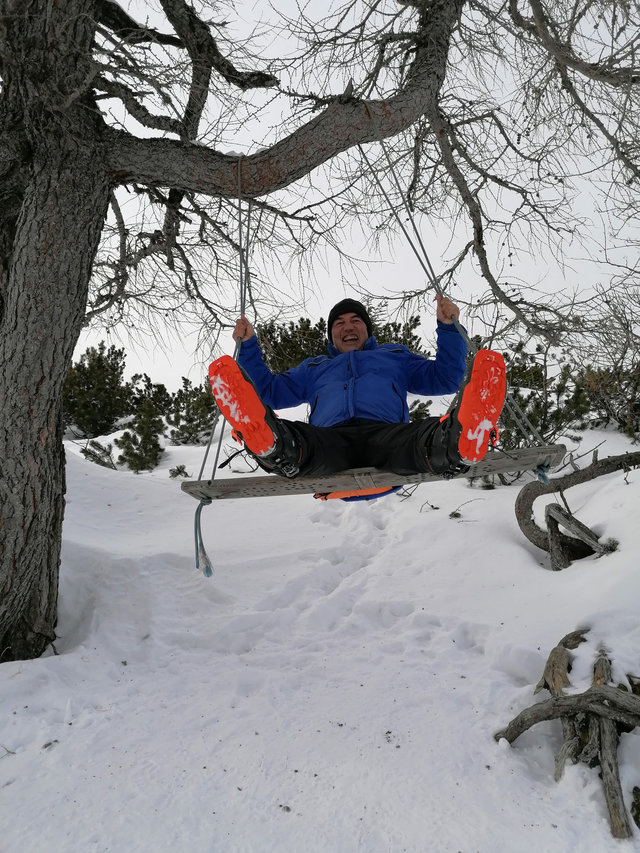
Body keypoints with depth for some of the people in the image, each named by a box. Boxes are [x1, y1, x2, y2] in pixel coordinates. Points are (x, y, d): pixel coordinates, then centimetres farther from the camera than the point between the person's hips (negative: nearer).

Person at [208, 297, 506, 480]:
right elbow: (270, 391, 35)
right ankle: (273, 445, -69)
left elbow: (445, 378, 30)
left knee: (416, 437, -41)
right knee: (299, 438, -38)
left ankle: (454, 442, -71)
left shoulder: (395, 355, 39)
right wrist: (248, 346, 25)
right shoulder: (314, 367, 41)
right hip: (329, 438, 1)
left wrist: (448, 327, 17)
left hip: (385, 434, -1)